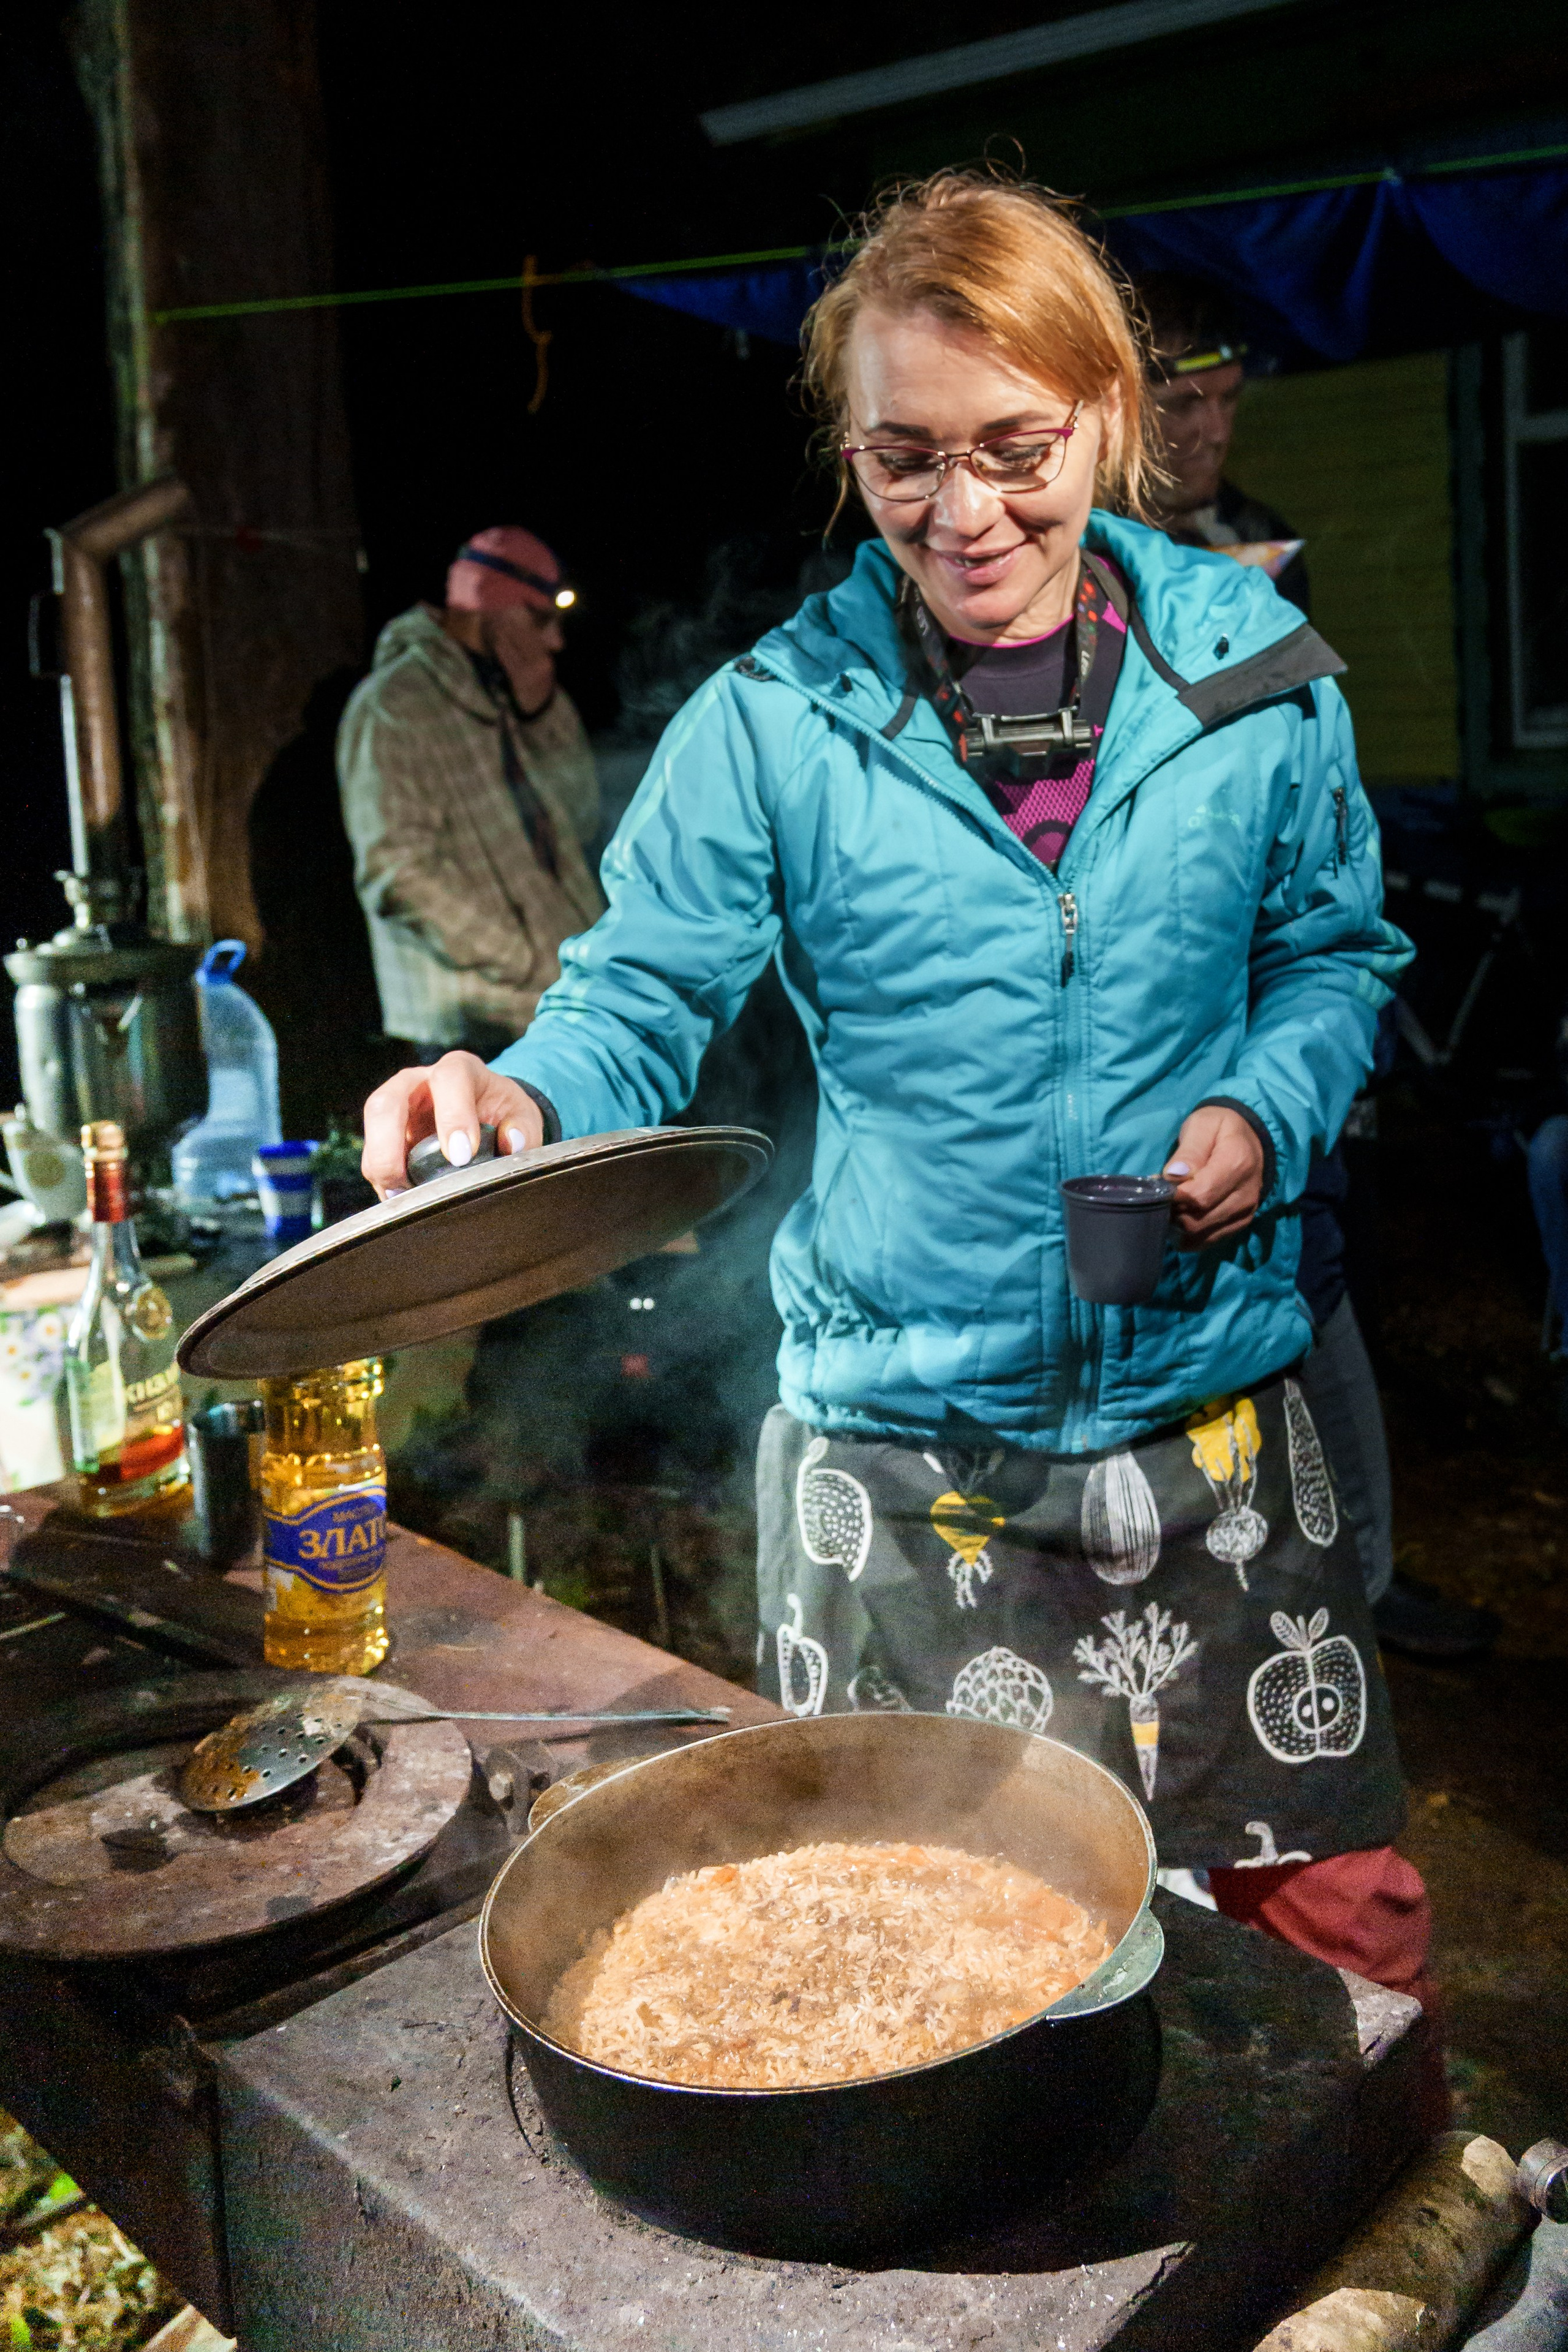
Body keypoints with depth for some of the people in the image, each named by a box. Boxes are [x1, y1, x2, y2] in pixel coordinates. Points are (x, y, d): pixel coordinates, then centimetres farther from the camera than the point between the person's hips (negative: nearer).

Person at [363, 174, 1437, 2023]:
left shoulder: (1254, 674, 0)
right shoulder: (773, 720, -6)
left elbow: (1335, 951, 11)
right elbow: (643, 1003, -7)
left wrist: (1263, 1113, -9)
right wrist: (522, 1093, -29)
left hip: (1209, 1413, 2)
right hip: (895, 1456, -1)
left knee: (1336, 1913, 12)